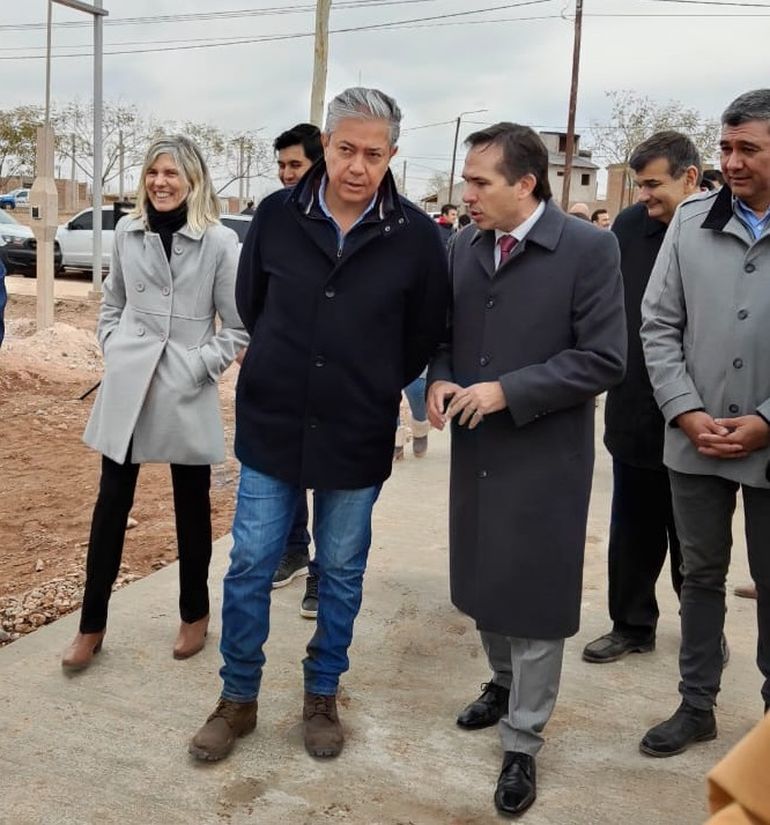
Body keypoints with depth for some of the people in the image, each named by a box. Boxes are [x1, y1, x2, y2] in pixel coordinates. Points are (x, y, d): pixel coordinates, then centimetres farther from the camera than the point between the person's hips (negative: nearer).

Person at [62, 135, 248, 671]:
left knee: (192, 506, 11)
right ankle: (92, 624, 20)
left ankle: (195, 615, 29)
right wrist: (114, 353, 4)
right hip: (127, 386, 3)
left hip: (187, 393, -3)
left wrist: (199, 366, -12)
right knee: (112, 503, 8)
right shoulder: (127, 232, 4)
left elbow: (238, 327, -5)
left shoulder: (219, 242, -8)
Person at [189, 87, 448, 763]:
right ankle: (238, 698, 26)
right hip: (271, 425, 1)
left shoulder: (415, 235, -9)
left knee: (341, 572, 13)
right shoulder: (277, 214, -5)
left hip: (358, 435, -1)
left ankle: (322, 696, 32)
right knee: (250, 566, 8)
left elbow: (426, 332, 3)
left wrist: (376, 387, 7)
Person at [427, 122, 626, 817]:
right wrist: (439, 380, -8)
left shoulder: (589, 248, -13)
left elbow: (604, 359, -16)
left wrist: (508, 392, -21)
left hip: (544, 457, -5)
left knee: (533, 598, 4)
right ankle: (504, 683, 44)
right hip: (475, 448, 6)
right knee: (484, 582, 19)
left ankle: (523, 744, 20)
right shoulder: (465, 247, 4)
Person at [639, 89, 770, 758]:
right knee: (701, 576, 16)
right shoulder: (693, 220, 2)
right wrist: (687, 413, -7)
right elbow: (659, 326, 3)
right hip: (694, 443, 3)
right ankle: (696, 706, 31)